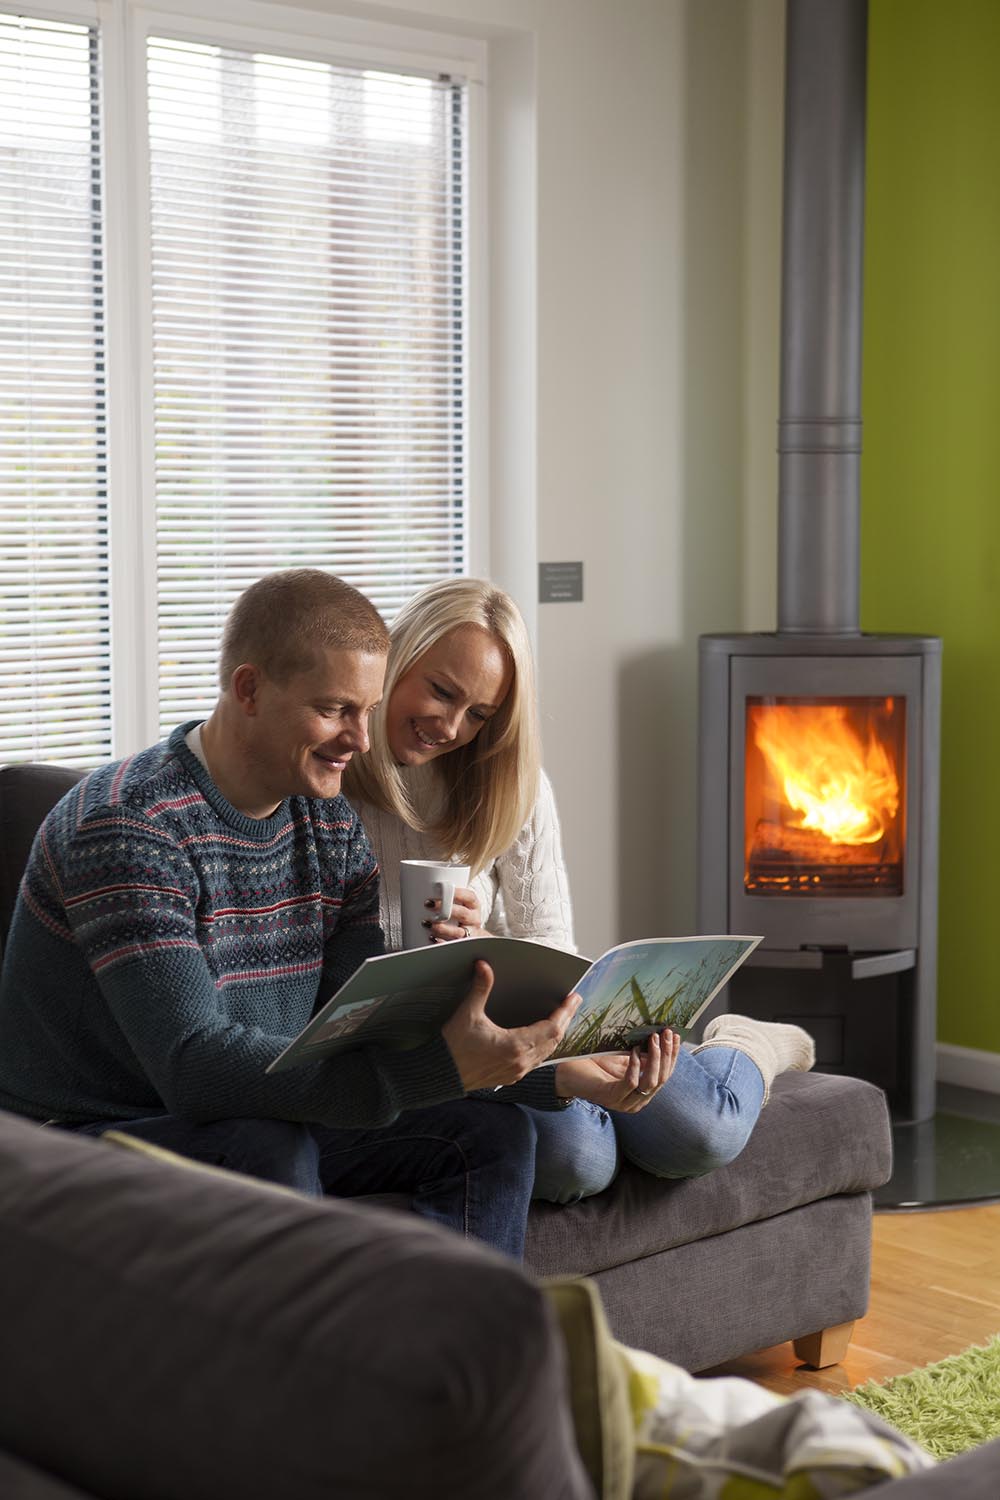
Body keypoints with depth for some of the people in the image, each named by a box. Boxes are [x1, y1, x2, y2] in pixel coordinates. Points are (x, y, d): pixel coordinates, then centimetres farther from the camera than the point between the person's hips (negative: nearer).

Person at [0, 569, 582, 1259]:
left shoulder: (331, 823, 4)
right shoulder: (130, 824, -23)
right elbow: (192, 1064, -33)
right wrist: (438, 1068, -40)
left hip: (268, 1118, 8)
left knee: (496, 1132, -4)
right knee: (269, 1152, -36)